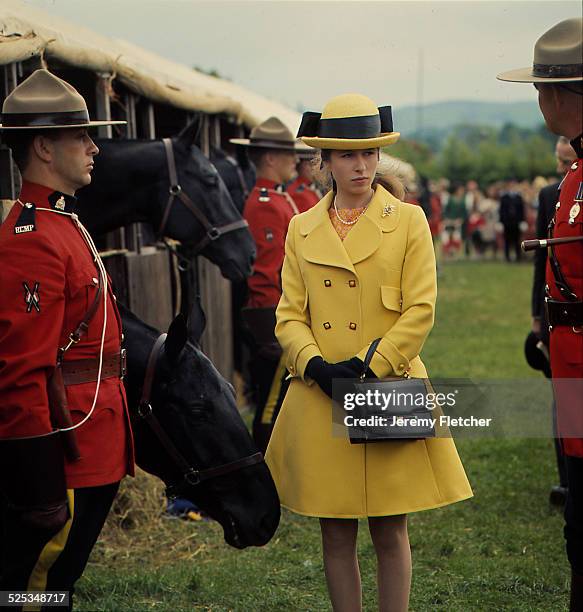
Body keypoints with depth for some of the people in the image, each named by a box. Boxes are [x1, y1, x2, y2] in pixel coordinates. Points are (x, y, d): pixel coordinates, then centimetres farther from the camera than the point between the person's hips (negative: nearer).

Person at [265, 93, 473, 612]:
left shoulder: (409, 222, 0)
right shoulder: (302, 229, 8)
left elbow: (420, 312, -6)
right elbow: (289, 315, 6)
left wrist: (368, 366, -15)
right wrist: (316, 365, -12)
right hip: (320, 403, 3)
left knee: (390, 531, 3)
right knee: (336, 535, 8)